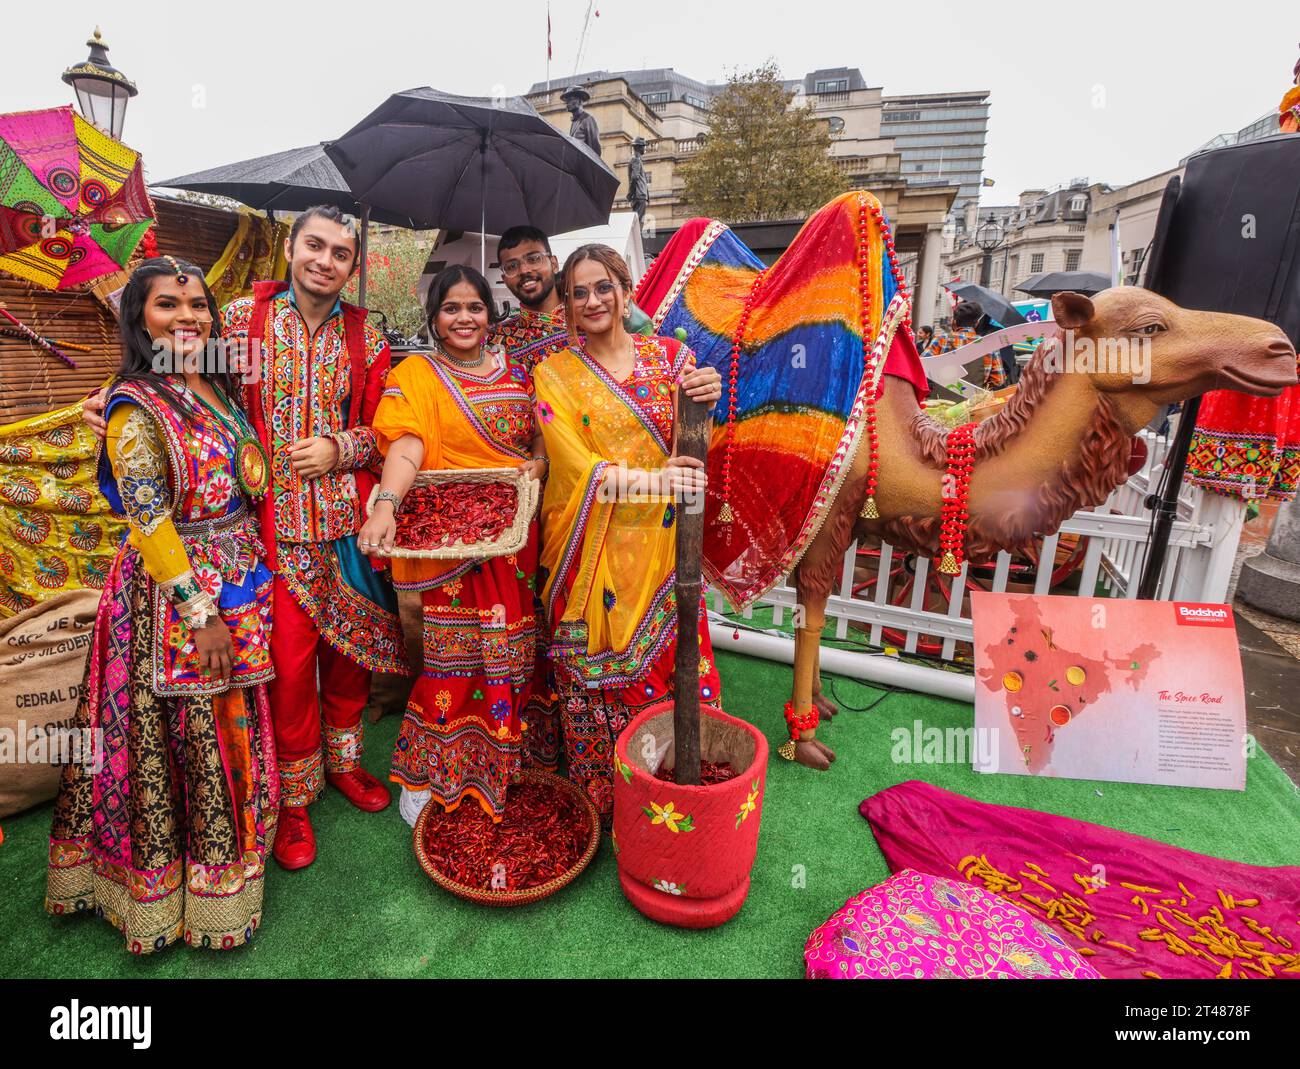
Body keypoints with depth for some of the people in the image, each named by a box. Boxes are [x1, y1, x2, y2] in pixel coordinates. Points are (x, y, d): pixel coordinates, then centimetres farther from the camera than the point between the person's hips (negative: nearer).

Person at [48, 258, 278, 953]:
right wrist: (198, 611, -18)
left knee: (234, 727, 16)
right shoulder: (136, 405, -11)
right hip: (171, 592, -7)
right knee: (183, 734, 5)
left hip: (240, 583, 7)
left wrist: (247, 584, 12)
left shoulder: (220, 389, 10)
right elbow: (148, 520, -16)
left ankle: (218, 857, 36)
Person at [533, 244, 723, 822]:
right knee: (593, 670, 4)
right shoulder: (554, 374, 2)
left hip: (658, 541, 2)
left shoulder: (669, 356, 8)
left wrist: (703, 402, -21)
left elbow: (686, 450, 1)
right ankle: (598, 798, 25)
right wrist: (647, 480, -27)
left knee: (672, 663, 4)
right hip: (590, 545, -1)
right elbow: (575, 464, -10)